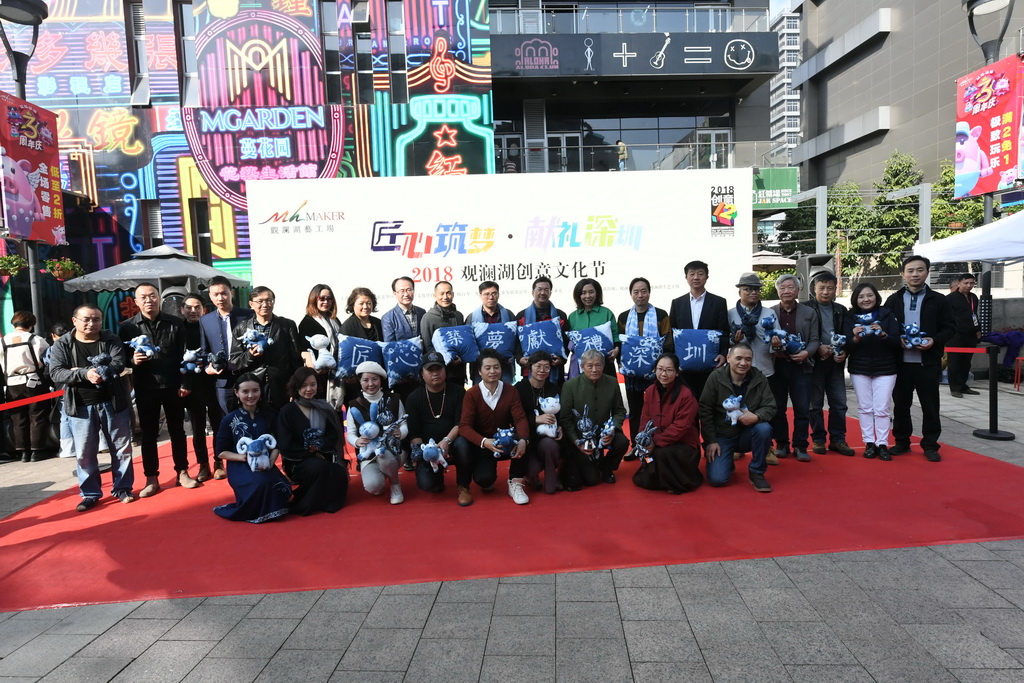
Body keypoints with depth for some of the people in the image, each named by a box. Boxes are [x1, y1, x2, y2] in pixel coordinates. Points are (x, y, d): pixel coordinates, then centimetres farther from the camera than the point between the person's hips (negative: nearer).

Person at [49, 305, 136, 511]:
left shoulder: (112, 341, 1)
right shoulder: (62, 345, 2)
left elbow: (118, 365, -14)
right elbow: (56, 373, -9)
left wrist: (79, 370, -19)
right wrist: (84, 374, -25)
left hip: (113, 402, 0)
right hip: (80, 407, 0)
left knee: (121, 447, 7)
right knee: (84, 453, 6)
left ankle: (122, 488, 21)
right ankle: (90, 493, 20)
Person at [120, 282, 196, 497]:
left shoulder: (175, 323, 2)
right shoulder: (128, 327, 0)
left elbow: (183, 355, 1)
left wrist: (185, 383, -5)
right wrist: (133, 360, -22)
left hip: (173, 386, 1)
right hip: (145, 389, 0)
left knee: (177, 431, 10)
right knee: (148, 434, 8)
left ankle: (182, 473, 21)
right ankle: (151, 479, 18)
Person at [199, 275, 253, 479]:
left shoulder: (248, 315, 2)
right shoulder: (205, 320, 9)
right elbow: (204, 351, 8)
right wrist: (207, 368, -9)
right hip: (221, 380, 2)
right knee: (222, 424, 10)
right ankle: (219, 463, 24)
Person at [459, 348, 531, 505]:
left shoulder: (511, 391, -5)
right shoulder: (472, 394, -12)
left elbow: (520, 418, -15)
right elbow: (464, 426, -21)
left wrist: (523, 440, -36)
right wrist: (484, 442, -39)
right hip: (481, 445, -3)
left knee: (522, 440, -30)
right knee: (483, 479, -31)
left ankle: (515, 484, -11)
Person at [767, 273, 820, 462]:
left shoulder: (809, 312, 8)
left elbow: (814, 340, 4)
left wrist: (806, 353, -15)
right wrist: (771, 342, -19)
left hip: (800, 366, 0)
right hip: (776, 366, 0)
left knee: (802, 409, 1)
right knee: (777, 408, 7)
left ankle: (800, 446, 12)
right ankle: (781, 444, 19)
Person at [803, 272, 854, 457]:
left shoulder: (841, 310, 11)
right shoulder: (805, 308, -3)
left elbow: (846, 336, 14)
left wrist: (844, 352, -4)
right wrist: (818, 348, -17)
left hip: (836, 363, 4)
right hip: (815, 362, -4)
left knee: (839, 403, 5)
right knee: (816, 404, 4)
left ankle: (837, 439, 15)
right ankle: (818, 439, 13)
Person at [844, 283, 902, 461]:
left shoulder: (887, 315, -1)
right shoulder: (850, 318, 2)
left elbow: (897, 342, -5)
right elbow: (847, 346, -2)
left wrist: (883, 334, -24)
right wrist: (855, 338, -23)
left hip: (885, 369, -1)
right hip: (859, 369, 1)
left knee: (882, 408, -1)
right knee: (865, 408, 5)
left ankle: (882, 444, 7)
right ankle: (869, 443, 12)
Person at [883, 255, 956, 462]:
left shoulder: (938, 300, 2)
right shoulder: (893, 300, 6)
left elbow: (950, 328, 3)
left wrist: (934, 341, -14)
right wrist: (896, 340, -13)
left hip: (928, 362, -1)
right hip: (900, 362, 1)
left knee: (930, 406, 6)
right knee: (900, 404, 10)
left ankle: (930, 445, 17)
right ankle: (901, 442, 23)